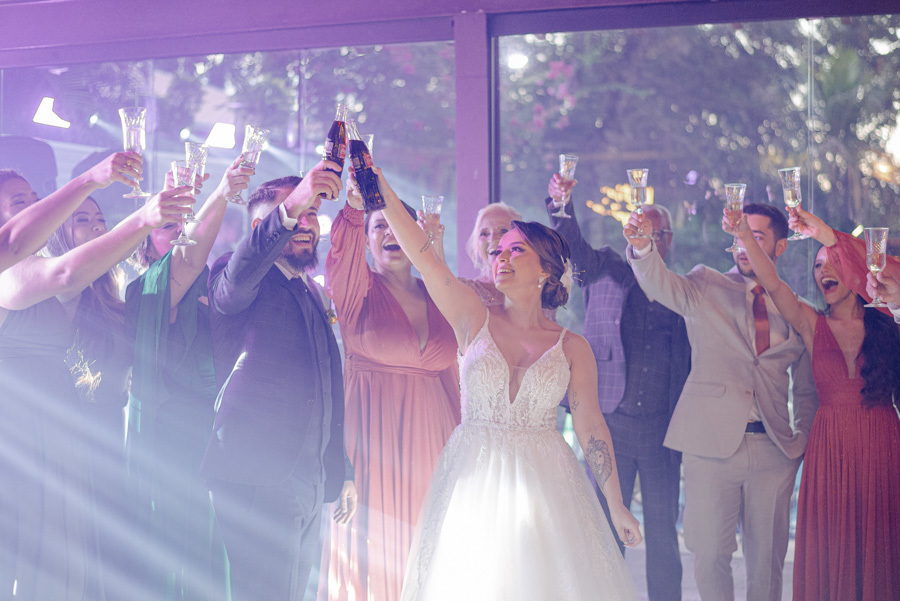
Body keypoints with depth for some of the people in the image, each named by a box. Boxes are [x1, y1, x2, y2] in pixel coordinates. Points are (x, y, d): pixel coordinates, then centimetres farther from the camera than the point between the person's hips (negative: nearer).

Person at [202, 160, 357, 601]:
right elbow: (236, 278, -29)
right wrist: (290, 208, -42)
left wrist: (342, 473, 23)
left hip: (310, 483, 8)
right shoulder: (243, 282, -1)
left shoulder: (315, 296, 21)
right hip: (256, 478, -8)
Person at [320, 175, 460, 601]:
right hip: (373, 434, -4)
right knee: (373, 546, -1)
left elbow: (450, 374, 15)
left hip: (430, 436, 4)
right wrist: (354, 208, -43)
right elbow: (343, 255, -24)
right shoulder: (359, 288, 0)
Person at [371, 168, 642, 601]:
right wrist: (378, 182, -16)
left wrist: (617, 506, 5)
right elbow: (420, 252, -8)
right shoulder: (475, 319, 1)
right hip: (473, 480, 0)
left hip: (543, 482, 0)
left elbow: (591, 426, 4)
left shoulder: (572, 348, 2)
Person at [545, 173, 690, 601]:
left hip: (663, 430, 2)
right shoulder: (605, 271, 7)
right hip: (610, 422, -1)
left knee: (663, 531, 8)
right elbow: (573, 245, -12)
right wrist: (561, 205, -32)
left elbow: (688, 364, 11)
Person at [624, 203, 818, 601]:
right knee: (710, 555, 1)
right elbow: (661, 285, -18)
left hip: (773, 449, 2)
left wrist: (804, 440, 6)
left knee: (768, 558, 9)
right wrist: (642, 247, -37)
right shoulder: (706, 286, 4)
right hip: (712, 445, -2)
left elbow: (808, 388, 18)